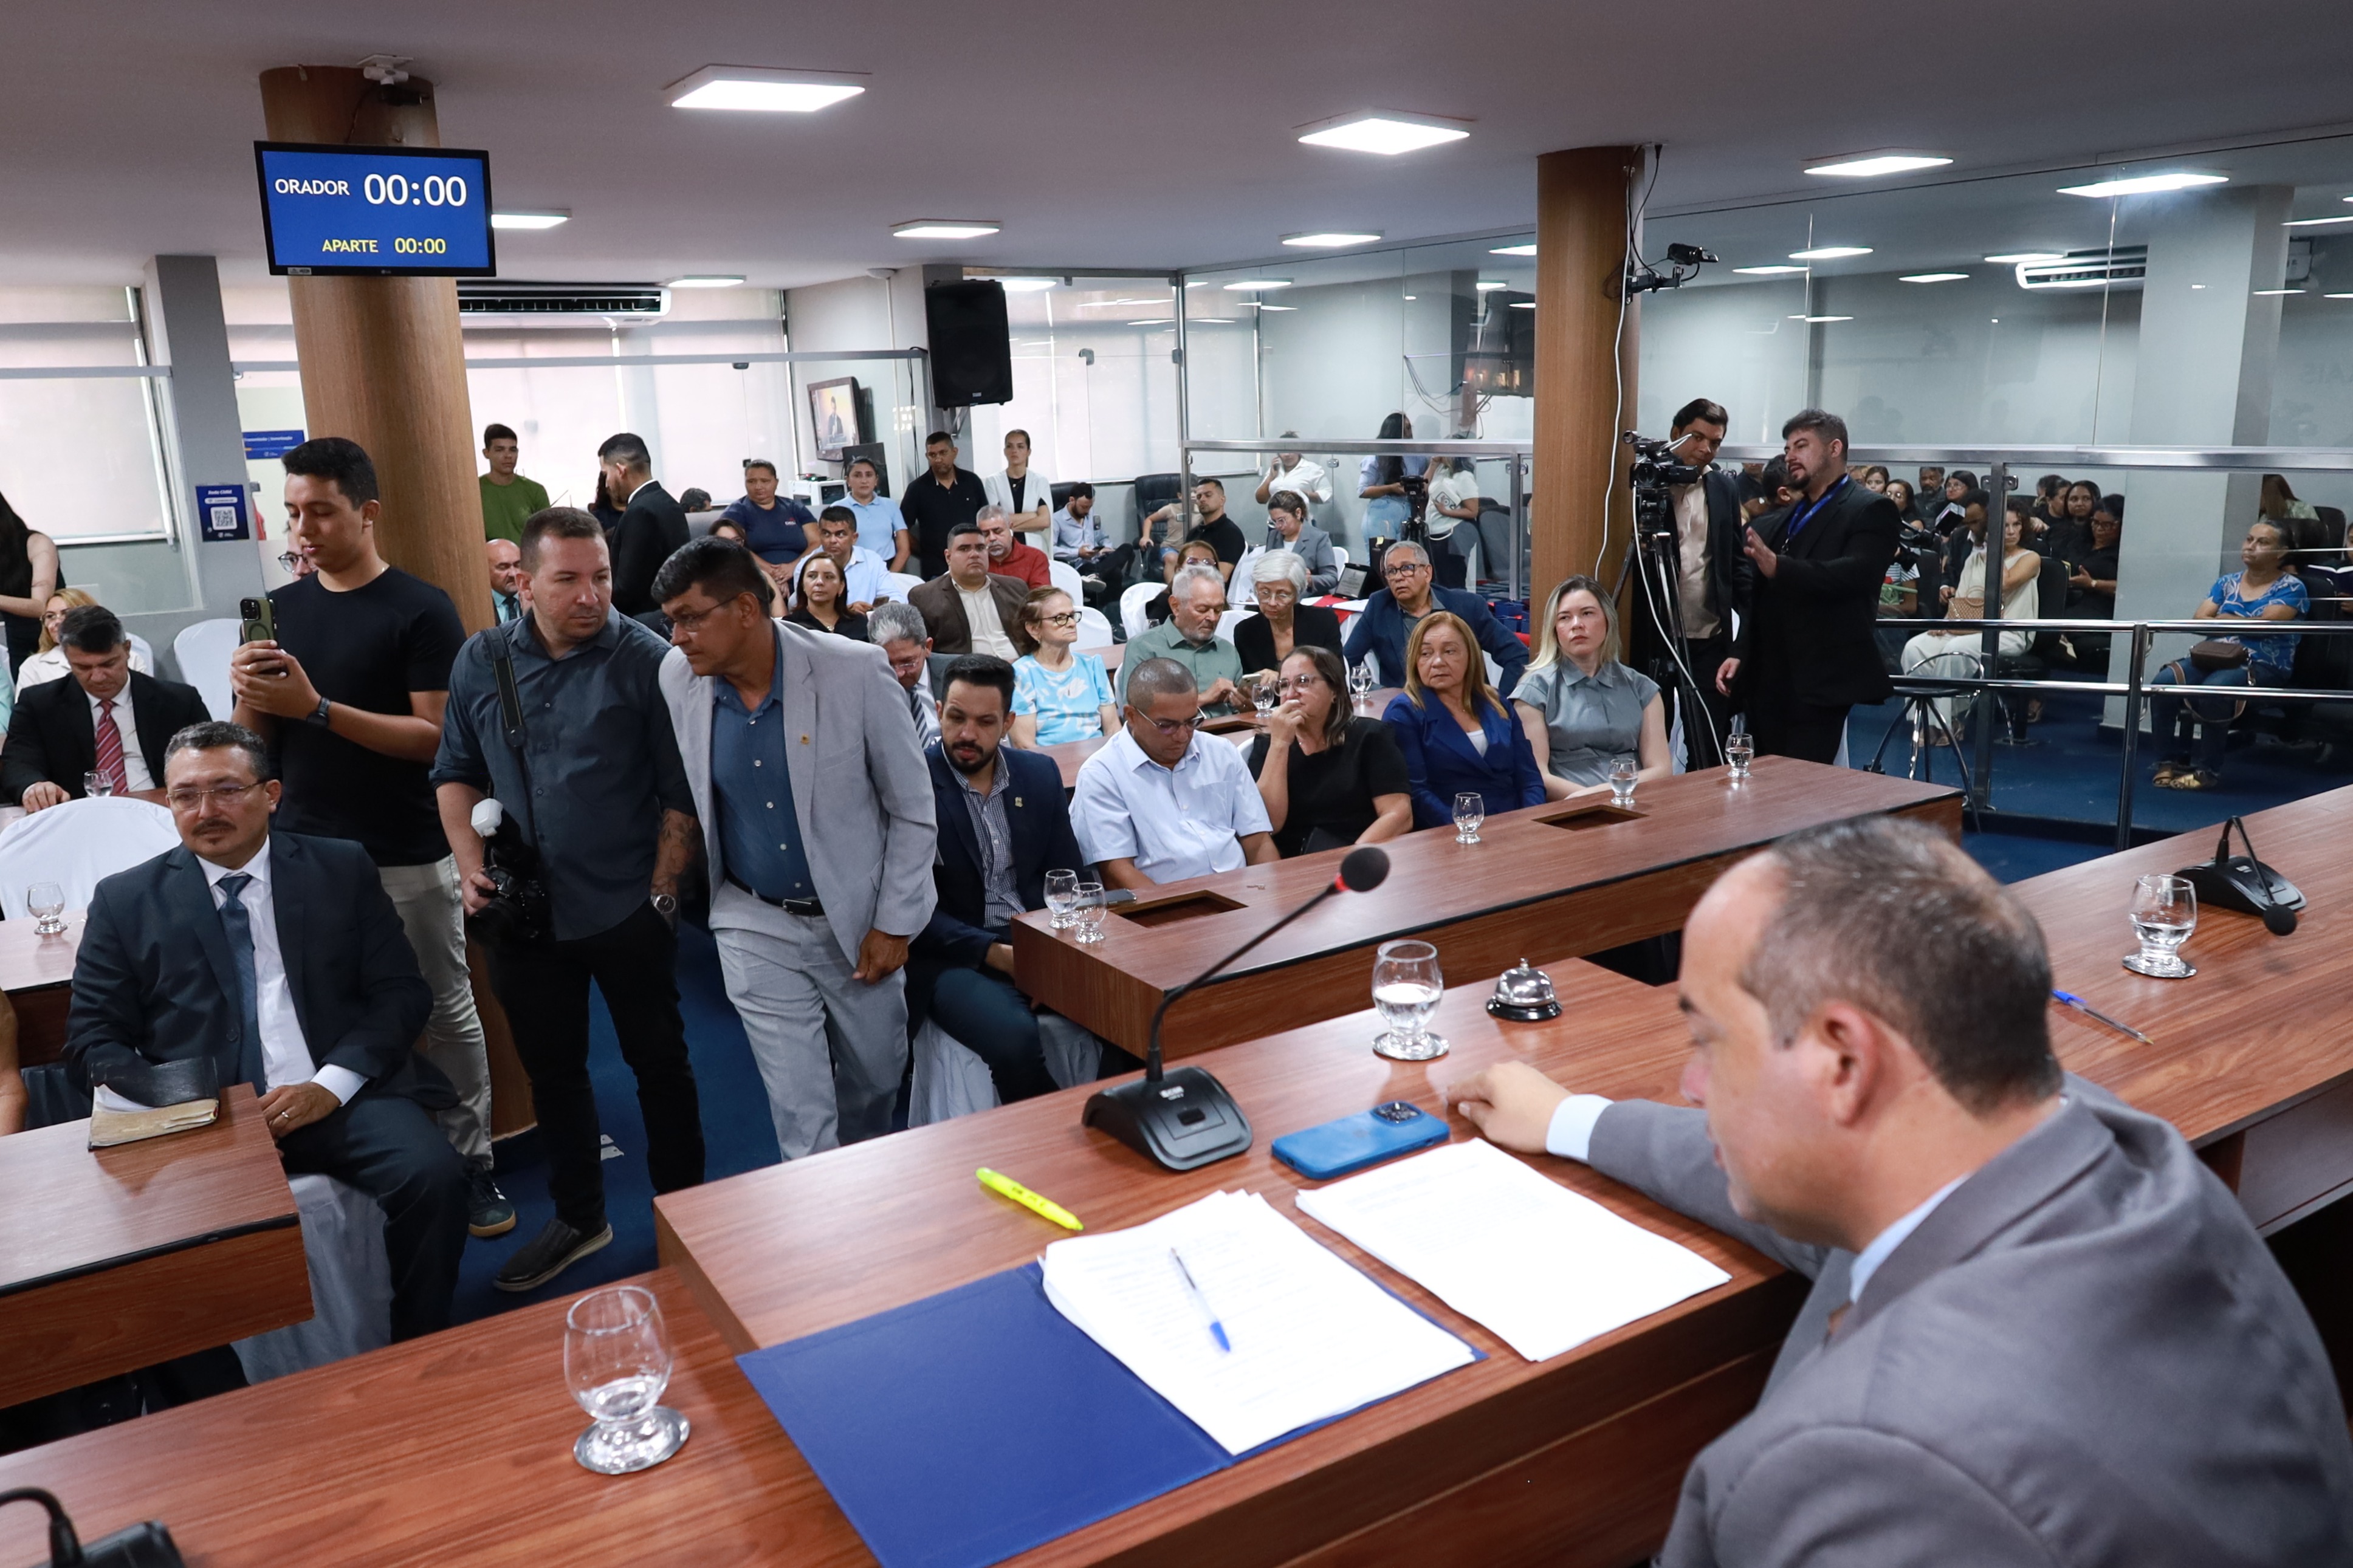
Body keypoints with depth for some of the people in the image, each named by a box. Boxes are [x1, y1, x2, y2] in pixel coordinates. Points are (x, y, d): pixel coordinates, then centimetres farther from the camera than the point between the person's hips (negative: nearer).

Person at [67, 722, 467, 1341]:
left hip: (343, 1100, 0)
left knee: (433, 1175, -27)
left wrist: (332, 1084, -10)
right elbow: (92, 1040, 9)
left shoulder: (341, 869, 12)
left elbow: (403, 992, 8)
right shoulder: (126, 900, 12)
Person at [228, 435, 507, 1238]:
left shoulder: (421, 610, -9)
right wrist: (249, 695, -11)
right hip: (302, 853, 5)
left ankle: (470, 1162, 18)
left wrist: (316, 707, -22)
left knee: (443, 1018, 7)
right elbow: (259, 739, 12)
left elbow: (437, 737, -15)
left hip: (407, 861, -5)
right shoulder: (282, 608, 8)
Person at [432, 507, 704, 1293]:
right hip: (523, 913, 4)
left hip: (627, 911, -4)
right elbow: (456, 772, 11)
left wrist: (661, 896, -10)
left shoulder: (646, 661, -11)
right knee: (551, 1070, 17)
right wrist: (470, 866, -2)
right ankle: (578, 1217, 36)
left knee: (659, 1062, 11)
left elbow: (683, 792, -10)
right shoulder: (482, 661, 2)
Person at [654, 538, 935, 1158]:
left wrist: (895, 924, -10)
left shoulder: (855, 671, -19)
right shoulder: (677, 676, -9)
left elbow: (912, 807, -10)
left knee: (876, 1077, 17)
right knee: (800, 1114, 1)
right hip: (756, 925, 1)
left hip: (859, 918, -1)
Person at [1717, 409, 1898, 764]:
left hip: (1818, 684, -7)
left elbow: (1857, 573, -20)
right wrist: (1740, 654, 10)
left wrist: (1779, 567, -32)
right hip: (1768, 683, 7)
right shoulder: (1780, 520, 20)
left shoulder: (1870, 510, -2)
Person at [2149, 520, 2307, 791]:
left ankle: (2206, 769, -23)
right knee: (2162, 683, -26)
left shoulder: (2291, 588, 2)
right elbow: (2199, 619, 6)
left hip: (2264, 666, -5)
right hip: (2215, 657, 5)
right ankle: (2173, 759, -15)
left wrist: (2221, 620, 1)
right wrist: (2244, 624, -9)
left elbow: (2264, 624, -12)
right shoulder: (2228, 582, 18)